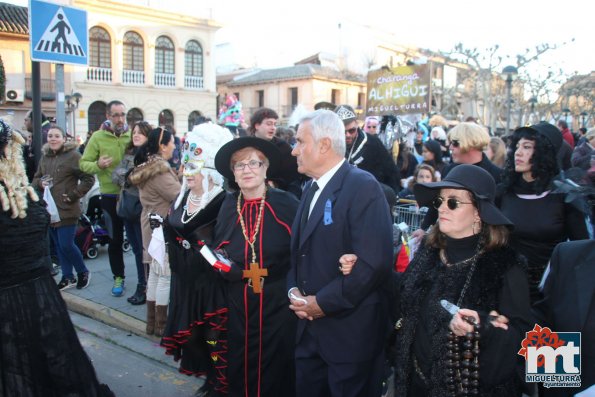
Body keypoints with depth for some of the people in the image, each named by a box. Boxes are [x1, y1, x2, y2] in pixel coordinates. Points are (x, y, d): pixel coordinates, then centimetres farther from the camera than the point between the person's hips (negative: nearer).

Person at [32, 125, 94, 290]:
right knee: (58, 245, 12)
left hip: (66, 209, -6)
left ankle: (83, 272, 16)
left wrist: (73, 195, -14)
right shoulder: (44, 157, 11)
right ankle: (67, 277, 24)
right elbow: (36, 178, 20)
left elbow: (88, 178, -10)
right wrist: (40, 183, -3)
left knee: (66, 245, -7)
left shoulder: (73, 155, -9)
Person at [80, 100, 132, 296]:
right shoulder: (98, 137, -6)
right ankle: (118, 277, 26)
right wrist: (98, 165, -24)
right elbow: (84, 163, -4)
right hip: (110, 195, -1)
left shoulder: (132, 135, -2)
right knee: (115, 239, 11)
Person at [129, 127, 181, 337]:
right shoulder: (159, 171, -19)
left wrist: (178, 177, 8)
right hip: (163, 227, -10)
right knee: (165, 275, -2)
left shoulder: (146, 167, 12)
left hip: (152, 225, 10)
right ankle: (161, 325, 7)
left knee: (154, 273, 14)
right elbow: (179, 196, -19)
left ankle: (152, 321, 23)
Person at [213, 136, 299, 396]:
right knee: (239, 367, 14)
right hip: (239, 301, 3)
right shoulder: (228, 206, 3)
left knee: (276, 368, 9)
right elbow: (218, 248, 15)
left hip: (278, 301, -3)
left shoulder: (286, 203, -10)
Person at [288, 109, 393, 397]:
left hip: (349, 332, -7)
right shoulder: (312, 188, 11)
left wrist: (324, 302, -18)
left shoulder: (363, 187, -17)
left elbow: (374, 262, -24)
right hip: (310, 329, 7)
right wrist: (294, 290, -1)